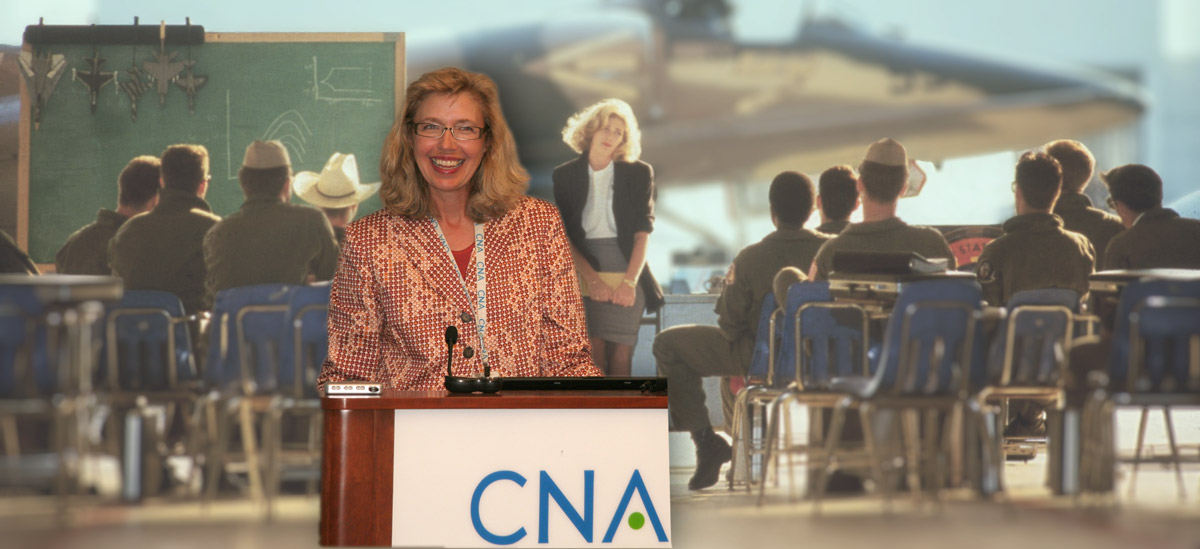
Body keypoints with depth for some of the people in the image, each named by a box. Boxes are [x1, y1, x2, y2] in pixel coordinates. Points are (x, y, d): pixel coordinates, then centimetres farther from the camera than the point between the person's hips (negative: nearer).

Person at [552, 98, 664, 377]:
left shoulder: (639, 173, 7)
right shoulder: (565, 176, 7)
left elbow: (643, 232, 2)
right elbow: (563, 236, 2)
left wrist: (630, 281, -10)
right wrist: (592, 278, -10)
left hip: (626, 271, 0)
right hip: (583, 270, 0)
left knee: (620, 353, -11)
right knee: (594, 353, -13)